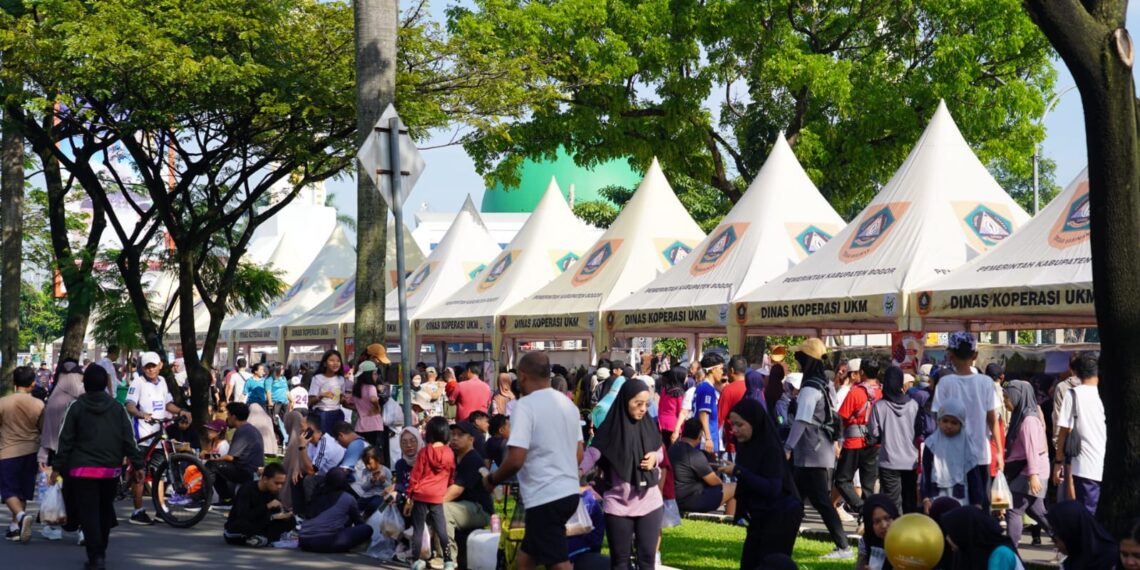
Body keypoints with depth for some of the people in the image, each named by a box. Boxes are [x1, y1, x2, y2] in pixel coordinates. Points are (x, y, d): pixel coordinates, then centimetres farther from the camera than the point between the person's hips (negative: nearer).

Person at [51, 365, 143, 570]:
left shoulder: (77, 407, -1)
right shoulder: (117, 408, 5)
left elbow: (65, 440, -2)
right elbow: (129, 439, 2)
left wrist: (57, 467, 3)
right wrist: (137, 465, 5)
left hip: (83, 469, -3)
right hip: (111, 469, 3)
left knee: (89, 513, -3)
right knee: (105, 510, 18)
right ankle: (100, 551, 27)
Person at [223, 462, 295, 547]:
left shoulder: (272, 492, -3)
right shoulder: (247, 489, -21)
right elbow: (243, 517, -33)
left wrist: (283, 515, -25)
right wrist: (267, 506, -36)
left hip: (257, 526, 7)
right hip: (236, 527, -7)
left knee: (290, 520, -11)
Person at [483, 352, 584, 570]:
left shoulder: (525, 405, -13)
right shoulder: (568, 404, 12)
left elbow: (515, 460, -19)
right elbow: (579, 455, 18)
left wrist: (491, 480, -2)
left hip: (545, 498, -9)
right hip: (569, 492, 9)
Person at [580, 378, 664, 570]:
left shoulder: (649, 426, 1)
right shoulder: (610, 429, -11)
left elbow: (659, 451, 15)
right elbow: (592, 454, -20)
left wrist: (654, 457, -7)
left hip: (649, 501, 3)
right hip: (619, 504, -3)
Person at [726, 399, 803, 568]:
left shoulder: (771, 448, -20)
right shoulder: (745, 445, 3)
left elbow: (772, 489, -28)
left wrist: (738, 471, -27)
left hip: (780, 517, -8)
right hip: (760, 516, 8)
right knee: (749, 563, 8)